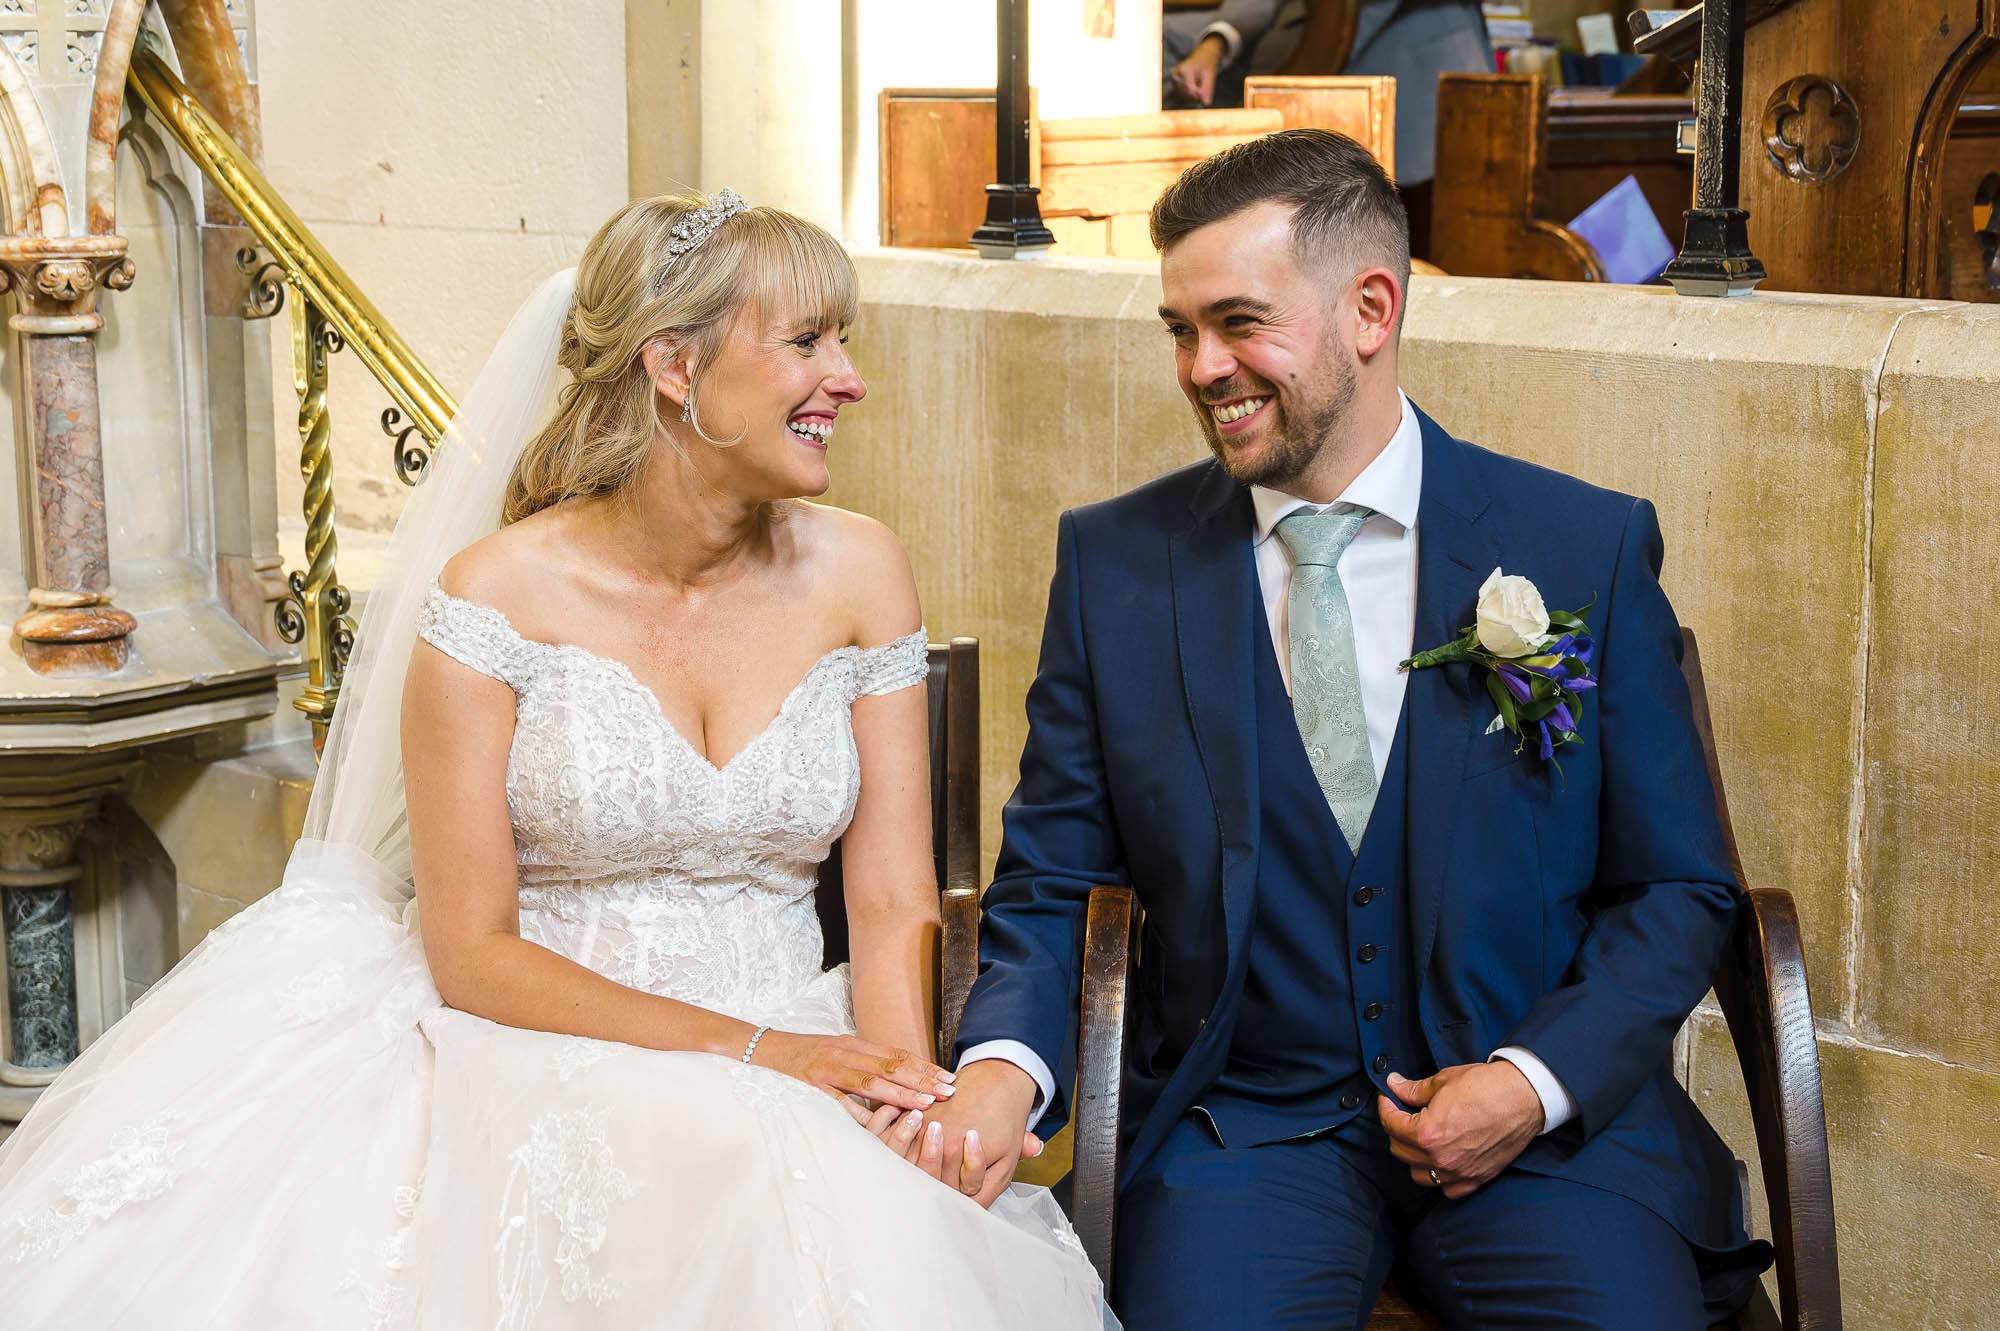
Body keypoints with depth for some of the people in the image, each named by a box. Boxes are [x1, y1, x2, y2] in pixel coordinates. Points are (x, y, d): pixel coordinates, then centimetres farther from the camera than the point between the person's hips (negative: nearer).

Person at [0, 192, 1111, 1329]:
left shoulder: (856, 573, 3)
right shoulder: (498, 594, -8)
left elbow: (893, 905, 2)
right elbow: (472, 954, -7)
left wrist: (904, 1092, -18)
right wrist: (751, 1050, -16)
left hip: (795, 1077, 2)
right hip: (549, 1069, -2)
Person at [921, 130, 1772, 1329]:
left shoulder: (1589, 550, -1)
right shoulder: (1117, 562, 3)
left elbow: (1679, 891, 4)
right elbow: (1051, 878, 5)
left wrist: (1538, 1081, -11)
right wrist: (1005, 1066, -15)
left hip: (1551, 1121, 0)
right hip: (1239, 1124, 1)